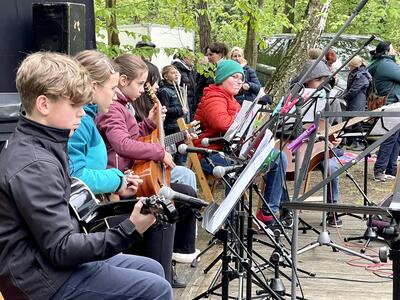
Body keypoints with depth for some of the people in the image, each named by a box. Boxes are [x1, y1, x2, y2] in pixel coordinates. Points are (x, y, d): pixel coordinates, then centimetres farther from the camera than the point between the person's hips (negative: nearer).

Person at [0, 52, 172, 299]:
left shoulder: (43, 146, 7)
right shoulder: (34, 165, -24)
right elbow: (61, 249, -25)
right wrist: (129, 232, -31)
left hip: (49, 259, 10)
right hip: (45, 279, -10)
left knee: (153, 269, 15)